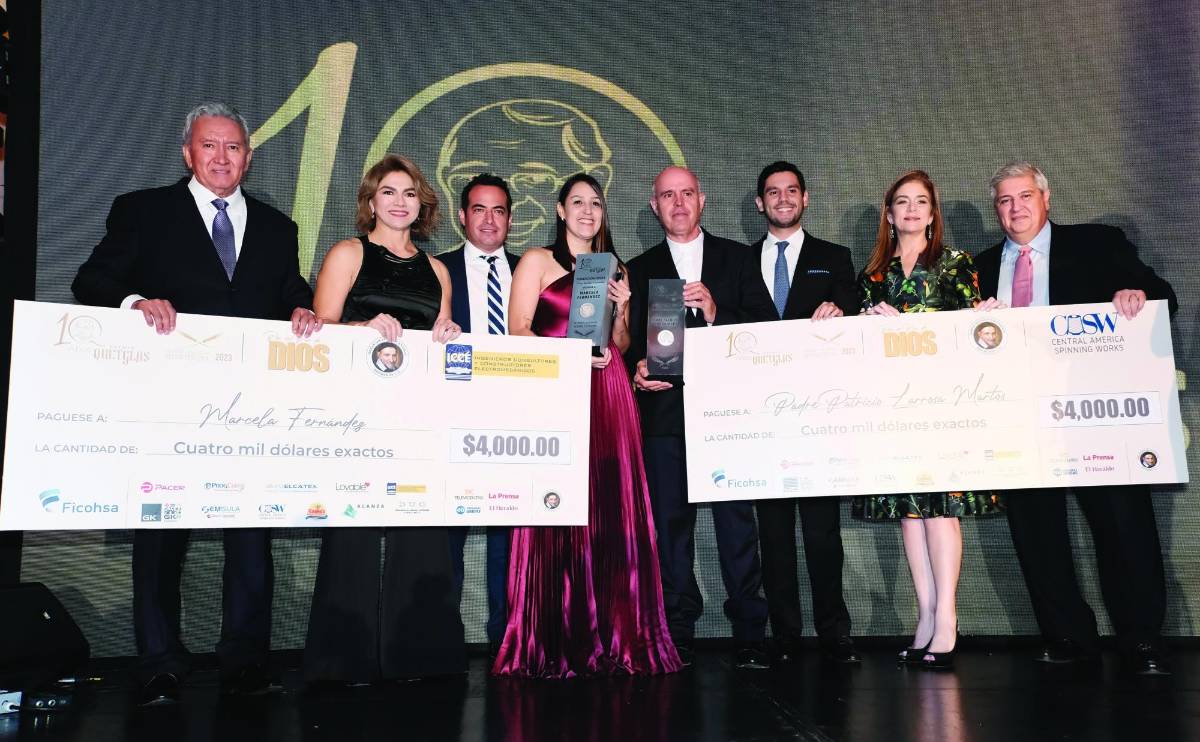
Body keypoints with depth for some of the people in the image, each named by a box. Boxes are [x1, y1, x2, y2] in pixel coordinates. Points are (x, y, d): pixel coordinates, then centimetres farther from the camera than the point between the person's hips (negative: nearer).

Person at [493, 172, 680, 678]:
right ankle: (552, 647, 2)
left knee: (611, 516, -1)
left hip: (608, 399, 4)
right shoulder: (538, 260, 9)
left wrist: (622, 308, 1)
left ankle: (612, 640, 7)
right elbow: (517, 329, -3)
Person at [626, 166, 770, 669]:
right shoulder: (640, 269, 16)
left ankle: (749, 632, 5)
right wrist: (638, 369, -10)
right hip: (665, 409, 1)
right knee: (671, 523, 2)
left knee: (738, 521, -3)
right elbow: (632, 343, 10)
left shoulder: (737, 257, 13)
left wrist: (716, 314, -12)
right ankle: (677, 635, 10)